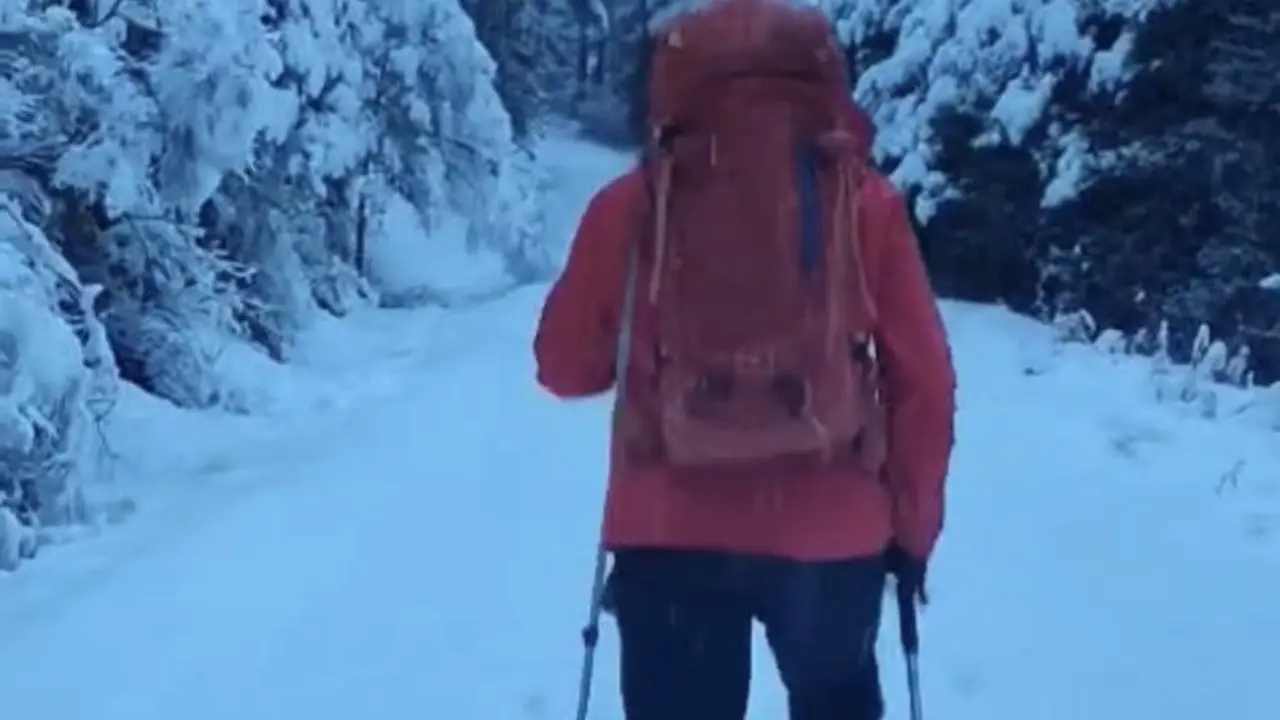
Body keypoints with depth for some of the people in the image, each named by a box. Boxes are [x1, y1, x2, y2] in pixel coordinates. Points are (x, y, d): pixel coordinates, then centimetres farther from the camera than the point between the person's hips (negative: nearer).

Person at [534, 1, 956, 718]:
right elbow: (924, 383, -1)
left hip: (669, 534, 0)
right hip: (833, 533, 1)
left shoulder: (633, 206, -2)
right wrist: (913, 523, 11)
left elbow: (565, 366, 7)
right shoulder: (866, 203, -1)